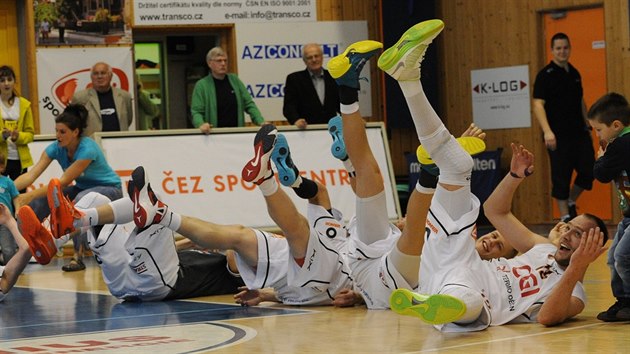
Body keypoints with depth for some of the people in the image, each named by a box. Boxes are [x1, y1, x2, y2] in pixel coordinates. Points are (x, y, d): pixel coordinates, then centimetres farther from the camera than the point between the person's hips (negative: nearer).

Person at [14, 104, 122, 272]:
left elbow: (64, 181, -33)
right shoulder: (56, 148, -12)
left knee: (81, 199, -38)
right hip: (83, 188, 7)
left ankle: (78, 256, -34)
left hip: (109, 189, -7)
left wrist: (31, 195, -40)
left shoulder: (87, 149, -31)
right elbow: (32, 174, -20)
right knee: (41, 200, -15)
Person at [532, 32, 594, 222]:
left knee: (589, 171, 3)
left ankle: (571, 202, 25)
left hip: (579, 133, 6)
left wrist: (587, 126, 18)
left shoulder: (574, 74, 13)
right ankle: (565, 216, 9)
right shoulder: (545, 75, -7)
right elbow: (538, 104, -15)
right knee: (561, 176, -1)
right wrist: (547, 131, -25)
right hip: (558, 136, -6)